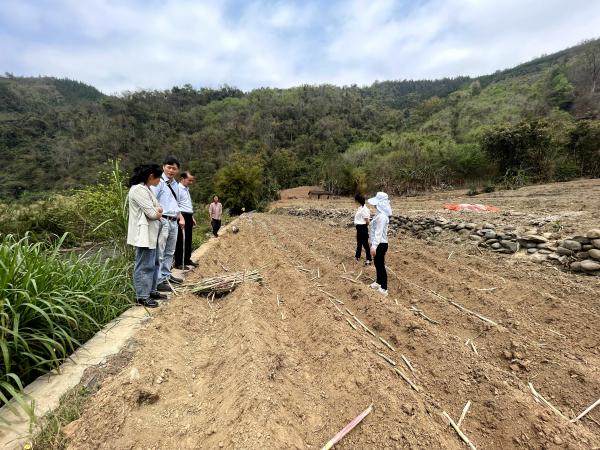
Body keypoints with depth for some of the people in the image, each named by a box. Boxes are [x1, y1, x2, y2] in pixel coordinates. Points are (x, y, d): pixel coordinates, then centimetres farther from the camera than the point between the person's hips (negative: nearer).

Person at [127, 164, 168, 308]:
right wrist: (158, 212, 0)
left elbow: (158, 209, 13)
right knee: (144, 265, -2)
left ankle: (151, 291, 27)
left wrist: (157, 211, -9)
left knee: (153, 263, 16)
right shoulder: (139, 189, -17)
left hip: (152, 233, 10)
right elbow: (152, 214, -21)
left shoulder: (146, 189, 15)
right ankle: (142, 296, 8)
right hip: (144, 234, -10)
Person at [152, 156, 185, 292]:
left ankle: (166, 275, 29)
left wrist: (180, 217, 18)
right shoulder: (159, 182, -9)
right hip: (163, 221, -9)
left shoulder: (175, 184, 16)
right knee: (159, 253, -4)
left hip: (174, 221, 9)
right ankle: (158, 281, 1)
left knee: (170, 252, 17)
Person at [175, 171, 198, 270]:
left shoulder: (187, 189, 19)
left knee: (188, 240, 14)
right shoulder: (178, 189, -11)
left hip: (188, 216, 9)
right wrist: (181, 217, -24)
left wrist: (192, 217, 22)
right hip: (182, 216, -9)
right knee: (181, 241, -5)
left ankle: (187, 260, 24)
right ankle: (179, 263, 2)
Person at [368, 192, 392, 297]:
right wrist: (373, 243, 22)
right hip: (378, 244, 10)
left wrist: (374, 246, -26)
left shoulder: (382, 216, -22)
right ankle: (378, 282, 38)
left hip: (380, 244, -10)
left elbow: (379, 232, -25)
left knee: (380, 265, 0)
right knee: (377, 264, 21)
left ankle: (384, 288, 11)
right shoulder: (380, 214, 10)